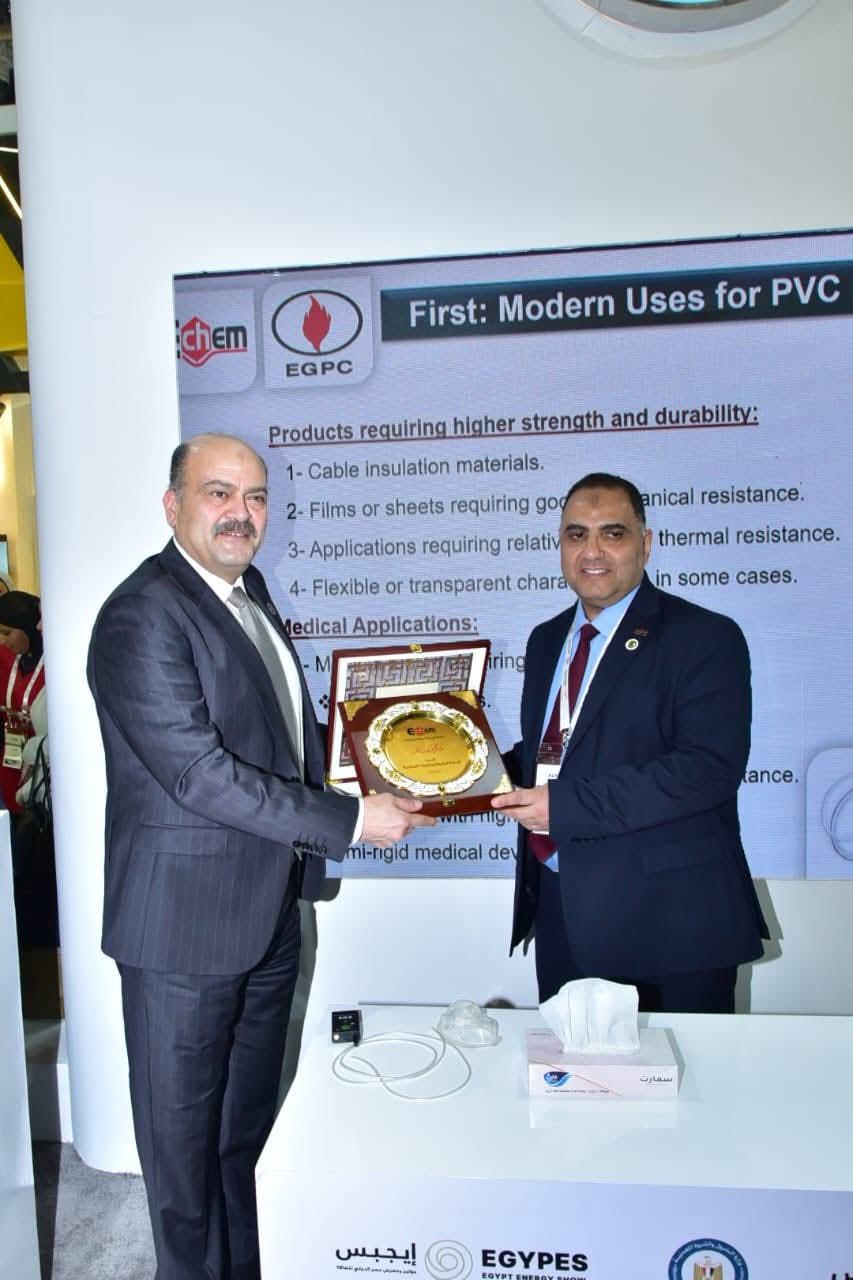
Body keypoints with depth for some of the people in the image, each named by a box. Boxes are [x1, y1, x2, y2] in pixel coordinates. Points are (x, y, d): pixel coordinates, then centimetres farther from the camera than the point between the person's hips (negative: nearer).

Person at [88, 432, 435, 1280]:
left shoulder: (247, 587, 9)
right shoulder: (142, 616, -20)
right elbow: (201, 774, -26)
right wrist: (350, 820, -22)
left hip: (268, 910, 9)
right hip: (186, 922, -8)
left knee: (251, 1116, 25)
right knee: (186, 1127, 14)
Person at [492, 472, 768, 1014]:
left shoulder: (704, 638, -11)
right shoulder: (547, 640, 11)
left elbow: (711, 767, -22)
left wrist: (565, 805, -25)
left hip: (665, 924, -6)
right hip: (561, 913, 6)